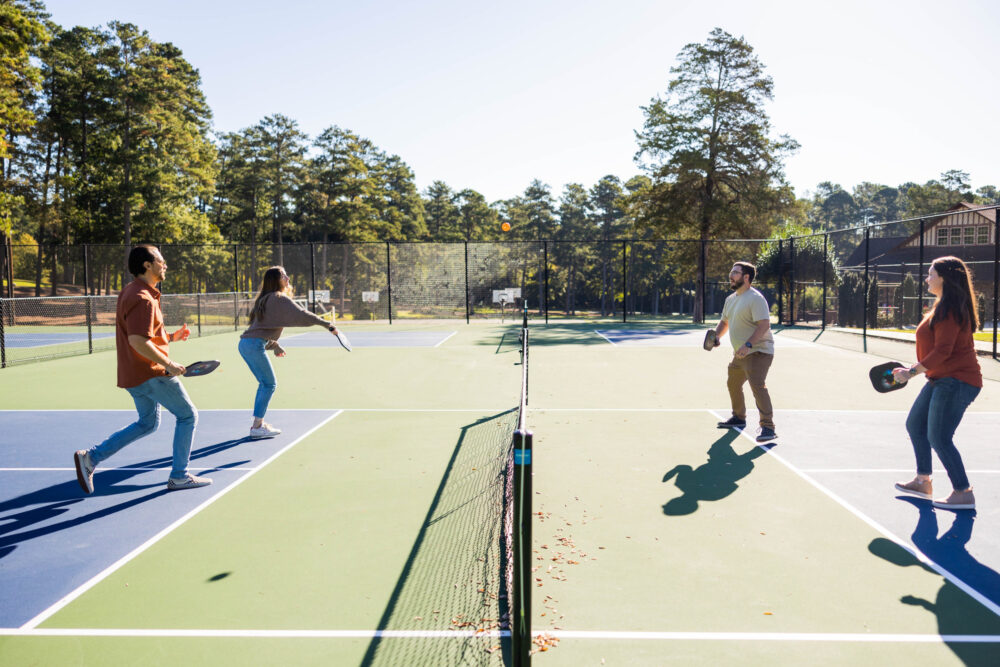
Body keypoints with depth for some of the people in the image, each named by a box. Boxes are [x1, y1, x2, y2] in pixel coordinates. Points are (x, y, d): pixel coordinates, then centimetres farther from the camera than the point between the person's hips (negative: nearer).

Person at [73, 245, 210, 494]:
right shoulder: (143, 299, -19)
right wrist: (168, 364, -22)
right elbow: (138, 341, -27)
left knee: (148, 423, 21)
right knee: (187, 416, 3)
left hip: (135, 374, 10)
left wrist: (170, 337, 14)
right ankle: (179, 476, 8)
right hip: (152, 373, -10)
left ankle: (91, 457, 16)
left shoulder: (132, 292, 15)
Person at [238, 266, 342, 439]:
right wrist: (328, 325, -18)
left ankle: (257, 423, 21)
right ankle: (257, 427, -2)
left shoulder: (266, 299, 20)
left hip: (245, 343, 9)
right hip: (255, 345, -9)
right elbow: (302, 316, -20)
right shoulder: (279, 299, -9)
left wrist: (275, 346, 33)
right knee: (269, 384, -4)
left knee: (265, 383, 16)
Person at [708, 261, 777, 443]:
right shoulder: (731, 299, 12)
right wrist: (716, 336, 3)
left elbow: (764, 325, -25)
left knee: (758, 386, -22)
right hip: (740, 353, 10)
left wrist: (748, 345, -34)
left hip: (758, 351, -10)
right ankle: (739, 418, 40)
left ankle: (768, 428, -22)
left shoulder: (755, 298, -17)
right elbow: (724, 321, 23)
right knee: (733, 384, 21)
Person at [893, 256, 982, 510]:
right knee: (915, 424, 16)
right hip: (941, 380, 11)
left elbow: (942, 351, -25)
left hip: (956, 381, -11)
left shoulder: (950, 311, -19)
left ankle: (963, 493, -1)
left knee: (938, 437, -11)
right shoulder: (943, 306, 13)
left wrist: (913, 372, -24)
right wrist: (916, 369, 22)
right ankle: (923, 482, 25)